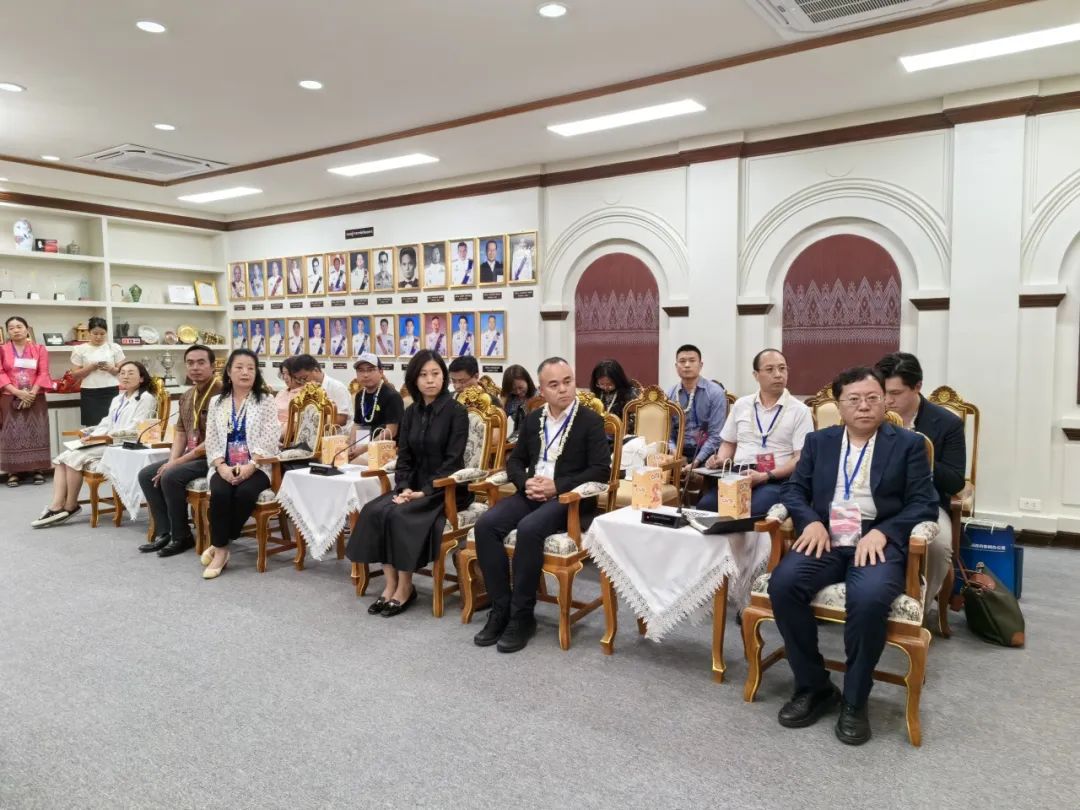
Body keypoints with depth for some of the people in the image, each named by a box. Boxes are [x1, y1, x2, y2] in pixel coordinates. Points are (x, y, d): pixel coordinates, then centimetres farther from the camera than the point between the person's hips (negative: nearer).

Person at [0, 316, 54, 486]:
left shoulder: (40, 349, 6)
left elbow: (43, 373, 0)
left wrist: (32, 393, -13)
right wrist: (17, 392, -15)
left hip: (35, 399, 0)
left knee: (36, 433, -1)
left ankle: (38, 470, 3)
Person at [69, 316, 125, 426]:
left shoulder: (115, 348, 7)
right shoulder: (80, 350, 5)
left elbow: (122, 370, 6)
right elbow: (75, 374, 4)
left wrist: (110, 368, -14)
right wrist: (91, 368, -12)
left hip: (111, 392, 0)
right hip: (89, 393, 0)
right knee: (92, 425, -6)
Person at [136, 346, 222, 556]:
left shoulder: (221, 393, -19)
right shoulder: (187, 395, 12)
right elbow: (180, 432, 14)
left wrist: (178, 462, -19)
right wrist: (172, 460, -5)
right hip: (190, 456, 10)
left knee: (171, 477, -26)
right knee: (146, 475, 1)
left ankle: (182, 536, -8)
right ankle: (164, 532, 4)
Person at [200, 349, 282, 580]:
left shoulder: (266, 401, 4)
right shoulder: (217, 402, 13)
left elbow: (270, 440, -6)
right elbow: (211, 440, 7)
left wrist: (249, 467, -19)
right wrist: (222, 467, -11)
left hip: (255, 468, -2)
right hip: (224, 467, 2)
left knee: (245, 493, -32)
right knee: (220, 493, -29)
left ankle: (219, 543, -12)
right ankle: (221, 548, -16)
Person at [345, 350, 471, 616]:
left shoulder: (456, 412, -8)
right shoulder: (411, 412, 9)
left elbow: (452, 460, -14)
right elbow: (404, 457, 8)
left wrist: (426, 492, -20)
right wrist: (405, 487, -10)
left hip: (446, 489, -6)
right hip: (416, 485, 6)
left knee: (399, 516, -28)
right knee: (374, 511, -20)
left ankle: (405, 588, -13)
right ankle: (390, 583, -12)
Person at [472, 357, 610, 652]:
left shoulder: (591, 421, -3)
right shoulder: (533, 419, 14)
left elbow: (601, 470, -10)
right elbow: (515, 461, 18)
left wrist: (556, 486, -19)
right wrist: (526, 483, -6)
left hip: (570, 499, -5)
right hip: (532, 493, 6)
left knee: (529, 529, -34)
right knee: (485, 525, -20)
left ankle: (522, 615, -19)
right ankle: (501, 608, -12)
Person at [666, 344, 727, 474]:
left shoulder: (715, 392, -3)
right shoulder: (669, 395, 8)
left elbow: (716, 435, -8)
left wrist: (695, 463, -18)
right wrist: (675, 454, -14)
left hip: (706, 454, -3)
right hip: (680, 453, 3)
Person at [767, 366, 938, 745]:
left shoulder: (908, 444, 9)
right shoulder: (819, 441, 16)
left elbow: (925, 503, 1)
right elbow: (793, 489, 14)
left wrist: (882, 532, -15)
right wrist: (811, 521, -8)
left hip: (877, 543, -2)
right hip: (825, 540, 3)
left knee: (869, 598, -35)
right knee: (782, 584, -26)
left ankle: (854, 701, -11)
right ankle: (814, 686, -7)